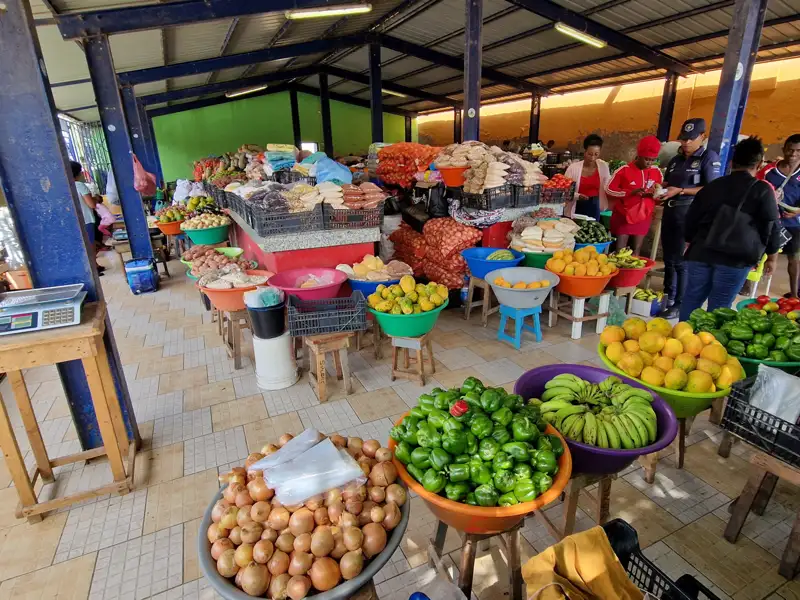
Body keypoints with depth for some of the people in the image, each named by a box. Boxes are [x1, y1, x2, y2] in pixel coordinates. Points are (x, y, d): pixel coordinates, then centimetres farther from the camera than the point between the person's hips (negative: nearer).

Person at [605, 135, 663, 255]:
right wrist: (631, 192, -21)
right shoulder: (624, 170, -9)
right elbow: (609, 189, -11)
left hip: (643, 217, 4)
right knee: (619, 250, -1)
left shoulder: (656, 172, 3)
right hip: (623, 215, -3)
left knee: (636, 250, 7)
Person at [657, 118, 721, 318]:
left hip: (690, 215, -6)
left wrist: (680, 191, -16)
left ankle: (679, 305, 2)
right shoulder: (675, 160, 16)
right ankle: (668, 297, 21)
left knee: (682, 261, -6)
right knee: (668, 259, 10)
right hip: (670, 212, 6)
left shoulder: (709, 157, -2)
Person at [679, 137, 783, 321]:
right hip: (735, 259, -3)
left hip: (701, 254, 3)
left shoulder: (711, 186, 12)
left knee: (691, 300, 11)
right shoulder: (762, 190, 0)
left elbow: (691, 220, 15)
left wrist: (695, 246, 29)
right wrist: (771, 258, 15)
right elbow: (772, 228, 3)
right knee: (718, 308, 2)